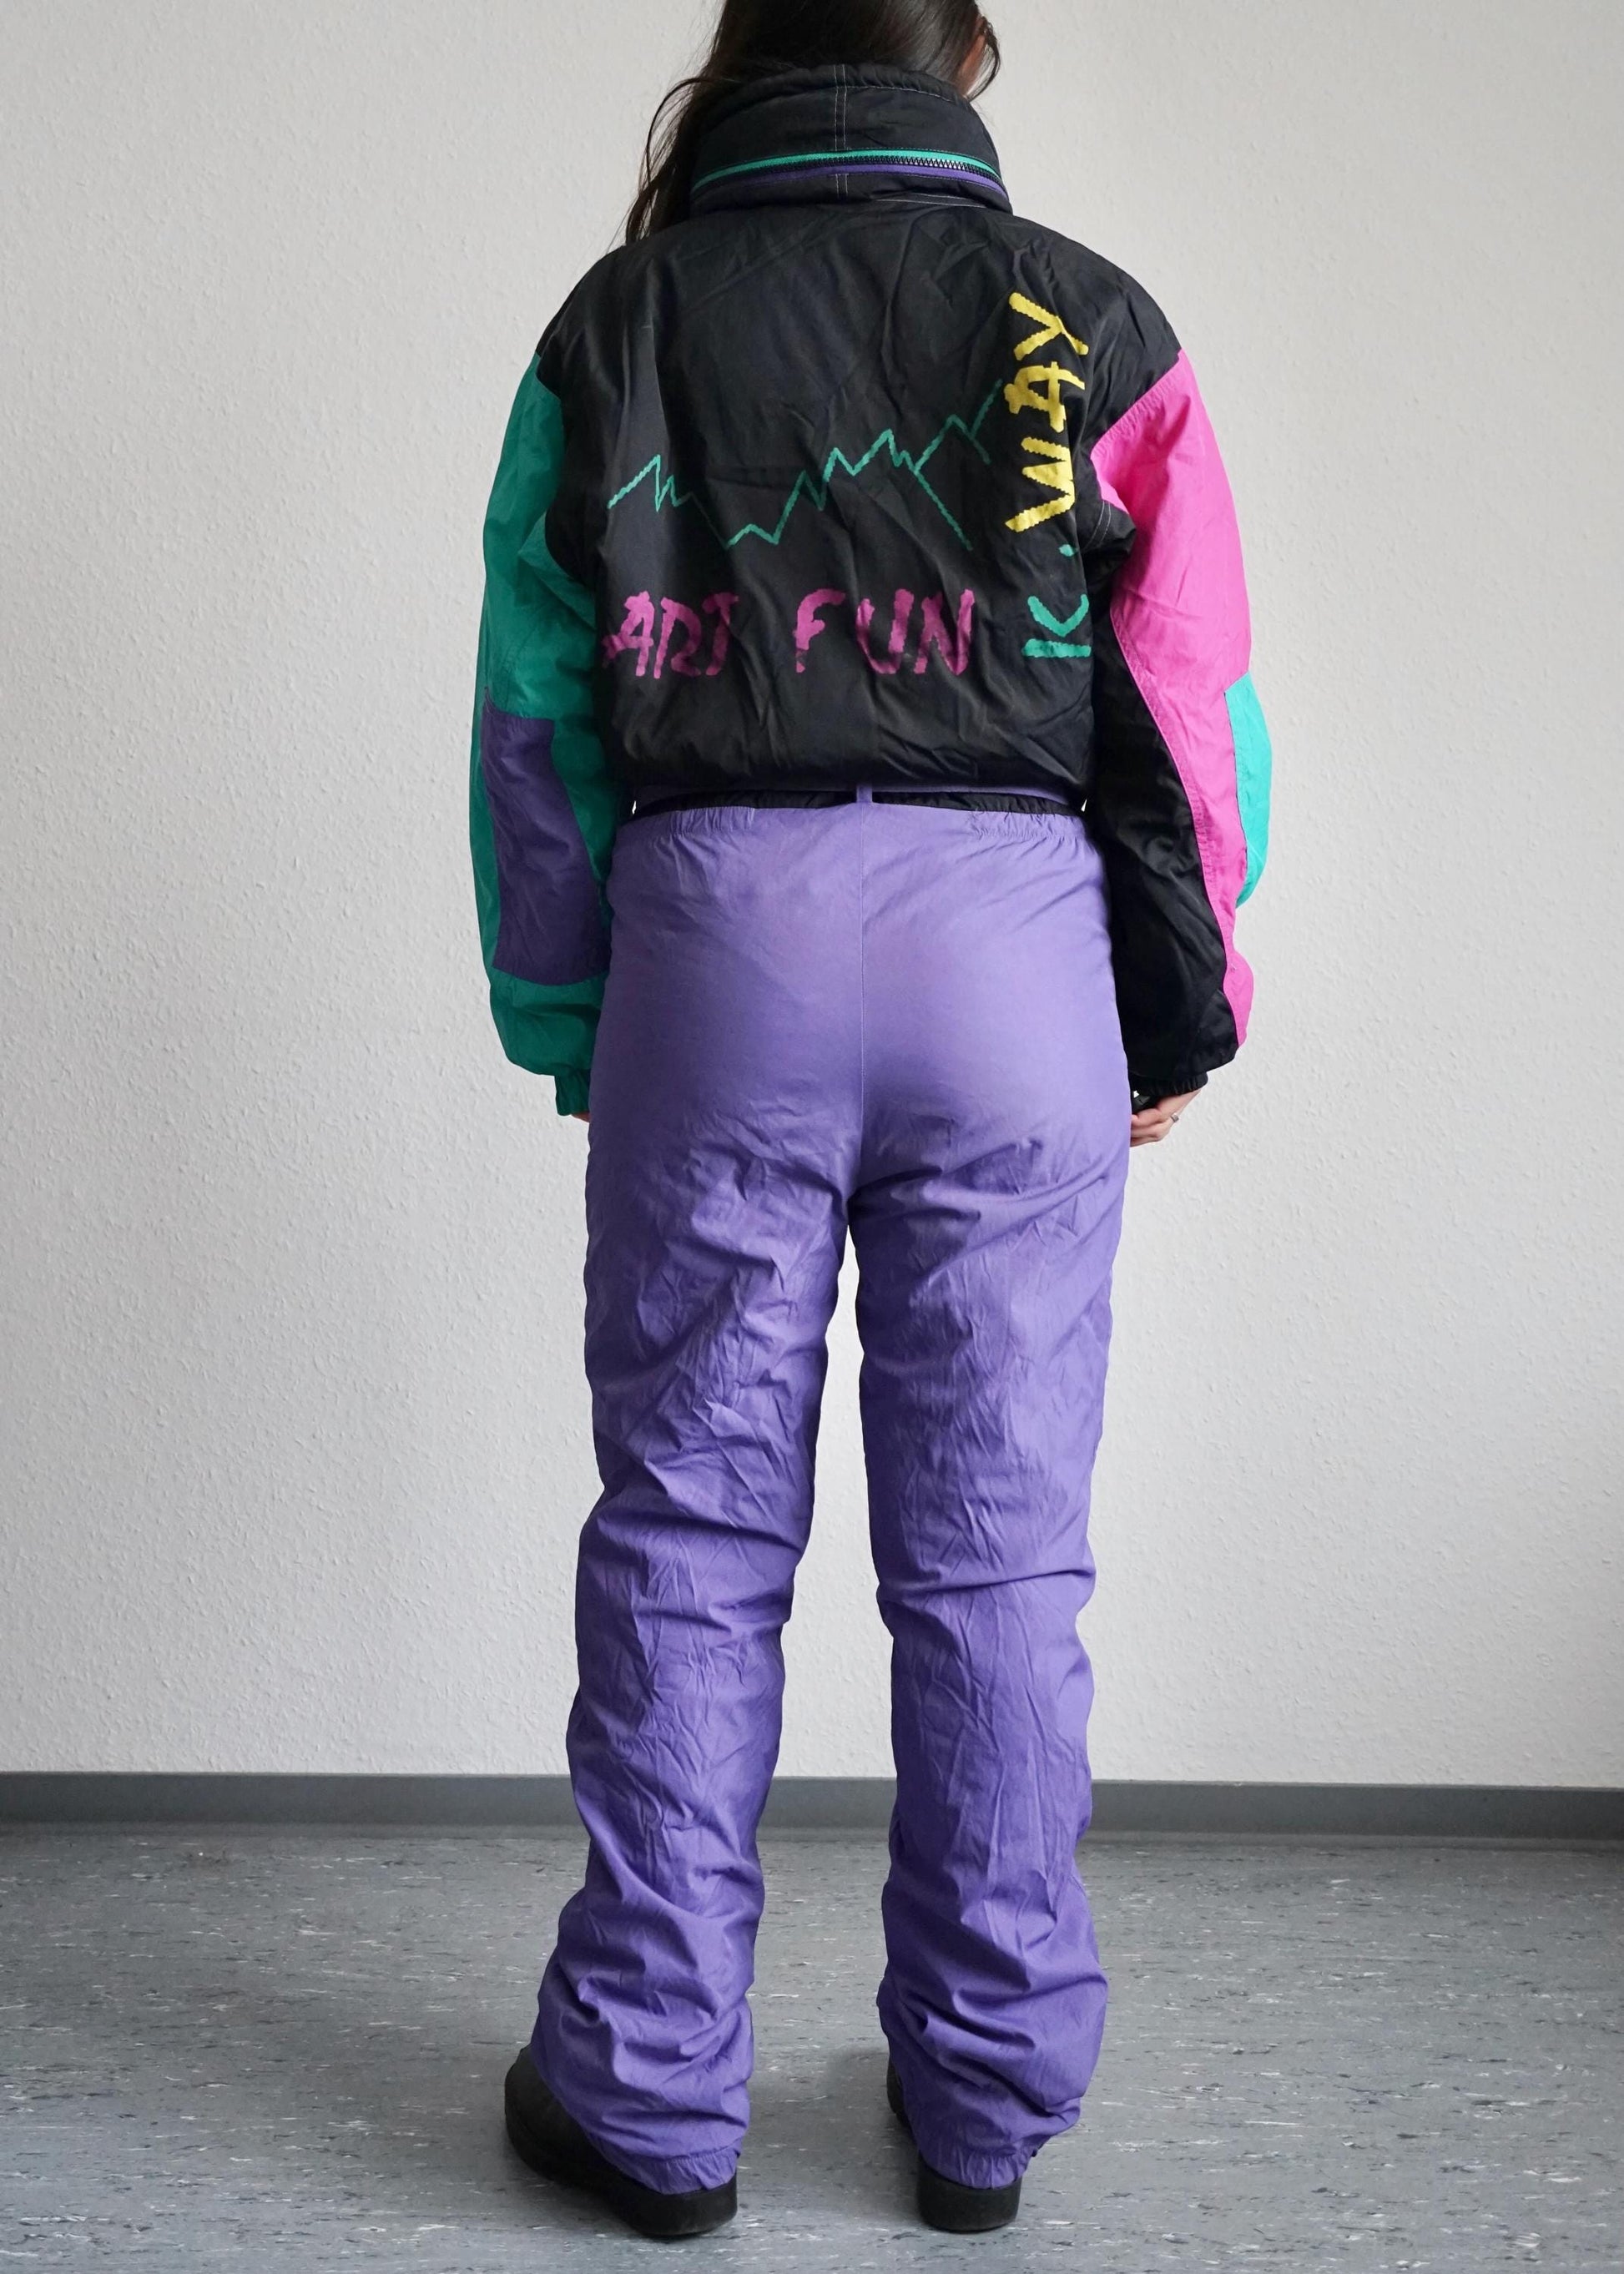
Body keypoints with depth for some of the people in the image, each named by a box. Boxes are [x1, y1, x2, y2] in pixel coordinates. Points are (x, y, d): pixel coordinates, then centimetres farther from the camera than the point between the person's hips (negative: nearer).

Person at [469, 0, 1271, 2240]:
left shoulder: (614, 326, 12)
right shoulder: (1089, 322, 9)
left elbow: (536, 715, 10)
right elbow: (1198, 709, 5)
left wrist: (565, 1025, 16)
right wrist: (1181, 1022, 14)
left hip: (715, 929, 1)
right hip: (1012, 946, 0)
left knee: (689, 1533, 8)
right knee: (996, 1555, 6)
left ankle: (651, 2095, 17)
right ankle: (988, 2098, 19)